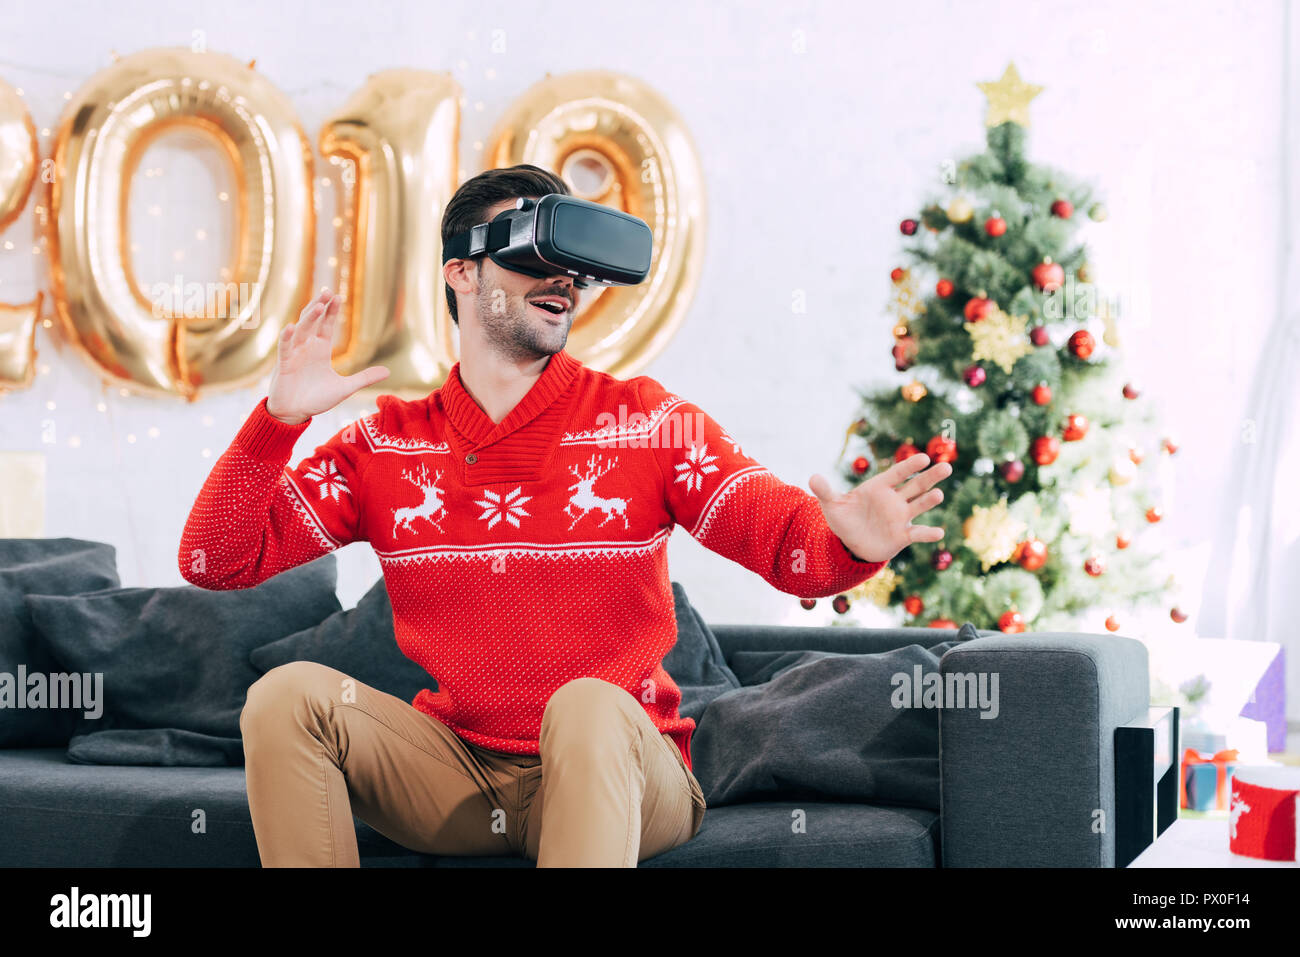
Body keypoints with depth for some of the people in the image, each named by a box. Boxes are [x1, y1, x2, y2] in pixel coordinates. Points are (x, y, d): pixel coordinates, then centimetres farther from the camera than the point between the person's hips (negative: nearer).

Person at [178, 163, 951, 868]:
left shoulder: (646, 425, 0)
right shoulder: (386, 446, 4)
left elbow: (792, 545, -9)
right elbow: (214, 561, 0)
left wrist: (850, 542, -35)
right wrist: (278, 420, -16)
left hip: (616, 779, -2)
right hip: (457, 776, 3)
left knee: (588, 705, -35)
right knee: (288, 696, -19)